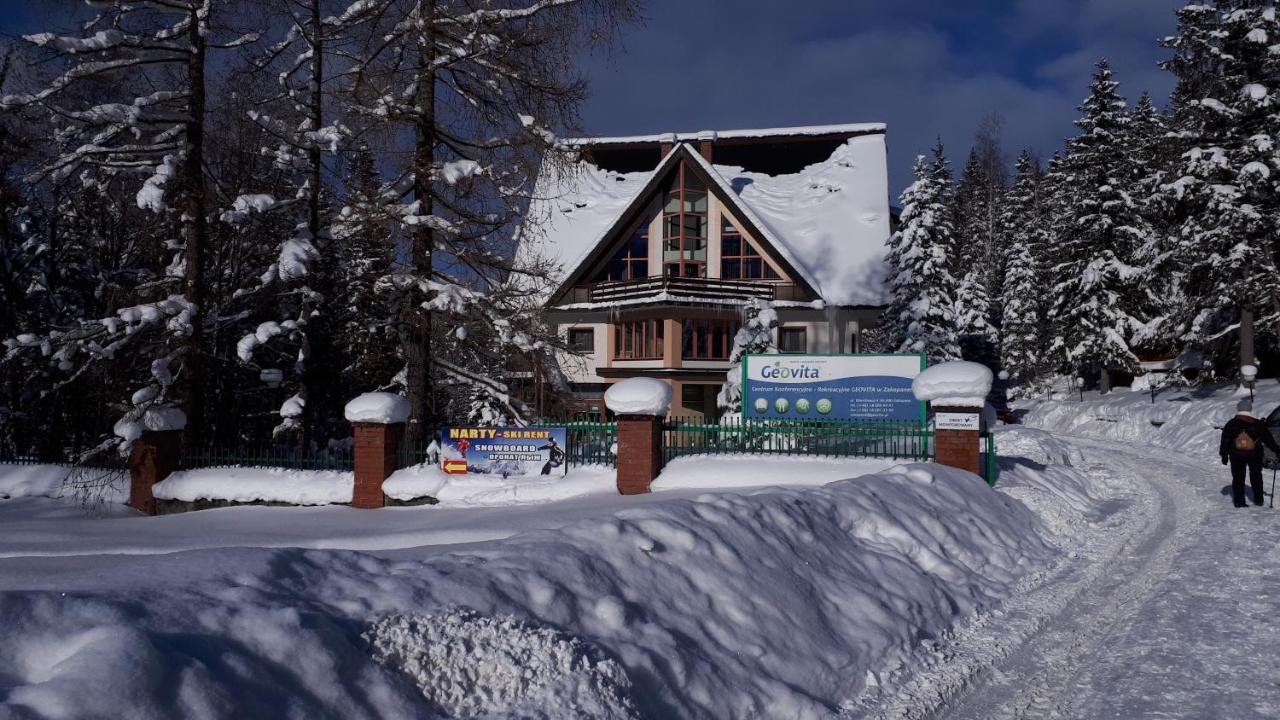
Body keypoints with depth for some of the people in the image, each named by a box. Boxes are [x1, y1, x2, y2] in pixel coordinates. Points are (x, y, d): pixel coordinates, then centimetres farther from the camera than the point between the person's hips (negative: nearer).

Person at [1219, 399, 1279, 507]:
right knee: (1256, 477, 17)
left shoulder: (1231, 424, -2)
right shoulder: (1258, 424, -3)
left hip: (1236, 456, 0)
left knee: (1238, 478, 6)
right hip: (1255, 456, 0)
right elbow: (1268, 439, 3)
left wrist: (1224, 455, 7)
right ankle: (1258, 500, 21)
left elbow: (1225, 440, 0)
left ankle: (1239, 501, 2)